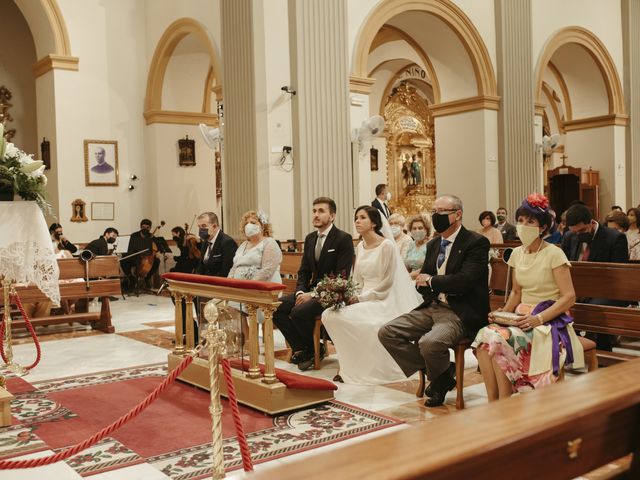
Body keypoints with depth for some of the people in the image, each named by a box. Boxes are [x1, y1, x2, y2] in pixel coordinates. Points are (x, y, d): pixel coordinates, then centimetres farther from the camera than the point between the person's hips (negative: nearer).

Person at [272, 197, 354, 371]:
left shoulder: (343, 239, -10)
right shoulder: (310, 238, 13)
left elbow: (341, 277, -17)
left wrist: (313, 294, -21)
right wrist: (300, 292, -5)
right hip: (311, 291, 8)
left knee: (299, 311, -29)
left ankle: (315, 350, -3)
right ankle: (300, 348, 0)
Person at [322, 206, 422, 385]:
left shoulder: (386, 245, -11)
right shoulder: (360, 247, 12)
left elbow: (386, 283, -13)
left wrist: (360, 298, -16)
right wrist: (350, 295, -4)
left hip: (383, 300, -7)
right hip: (363, 299, 7)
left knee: (346, 318, -27)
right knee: (328, 315, -14)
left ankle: (362, 368, -6)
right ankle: (349, 363, 1)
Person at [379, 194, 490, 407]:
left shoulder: (477, 242, -8)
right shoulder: (433, 245, 16)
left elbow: (464, 280, -21)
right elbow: (421, 283, 18)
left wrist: (431, 281, -7)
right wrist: (443, 285, -5)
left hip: (461, 313, -8)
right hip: (432, 307, 8)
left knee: (430, 342, -34)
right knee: (387, 333, -6)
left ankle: (439, 381, 2)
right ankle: (441, 373, 2)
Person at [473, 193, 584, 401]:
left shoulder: (553, 254, -9)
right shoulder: (517, 253, 11)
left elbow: (569, 297, -12)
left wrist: (538, 318, -22)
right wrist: (503, 312, 1)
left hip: (549, 321, -6)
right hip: (522, 317, 6)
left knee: (499, 340, -30)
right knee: (484, 335, -24)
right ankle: (492, 402, -18)